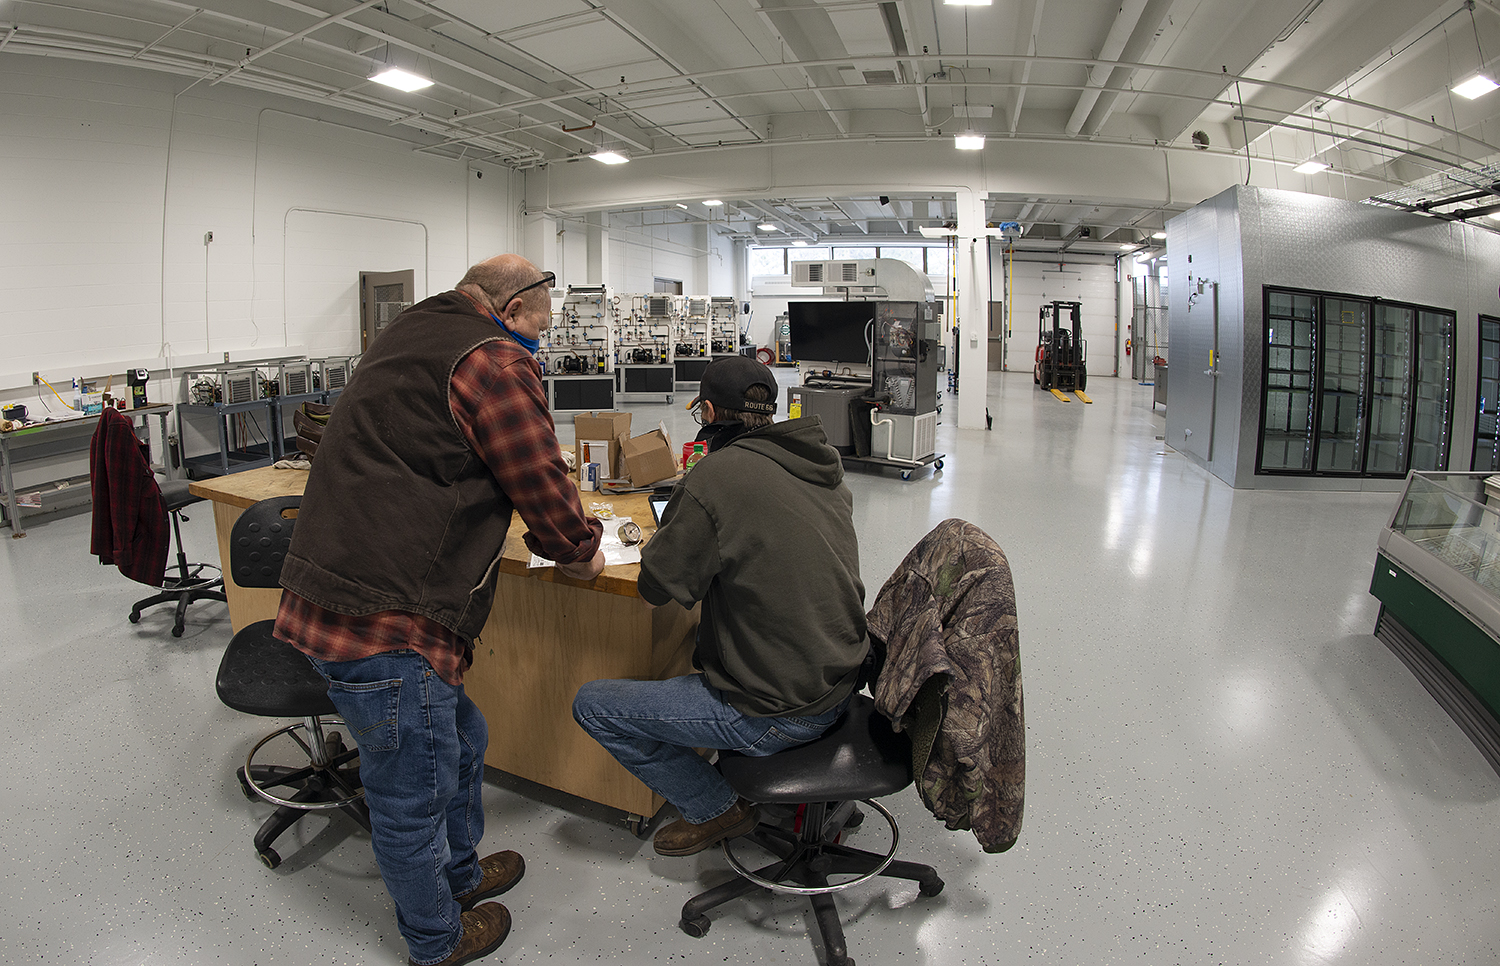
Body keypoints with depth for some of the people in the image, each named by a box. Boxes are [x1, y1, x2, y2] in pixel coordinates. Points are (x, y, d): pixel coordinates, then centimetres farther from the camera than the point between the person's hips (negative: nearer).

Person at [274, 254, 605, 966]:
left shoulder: (409, 336, 19)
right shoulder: (493, 360, -13)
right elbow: (542, 482, -10)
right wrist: (581, 553, 11)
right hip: (384, 626, -10)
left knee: (461, 742, 25)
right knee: (413, 797, 10)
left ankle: (460, 873, 47)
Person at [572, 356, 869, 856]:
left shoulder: (718, 474, -21)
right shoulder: (823, 465, 2)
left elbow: (659, 585, -12)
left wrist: (655, 546, 8)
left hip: (779, 713, -8)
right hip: (839, 684, 9)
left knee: (591, 705, 4)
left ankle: (717, 810, 14)